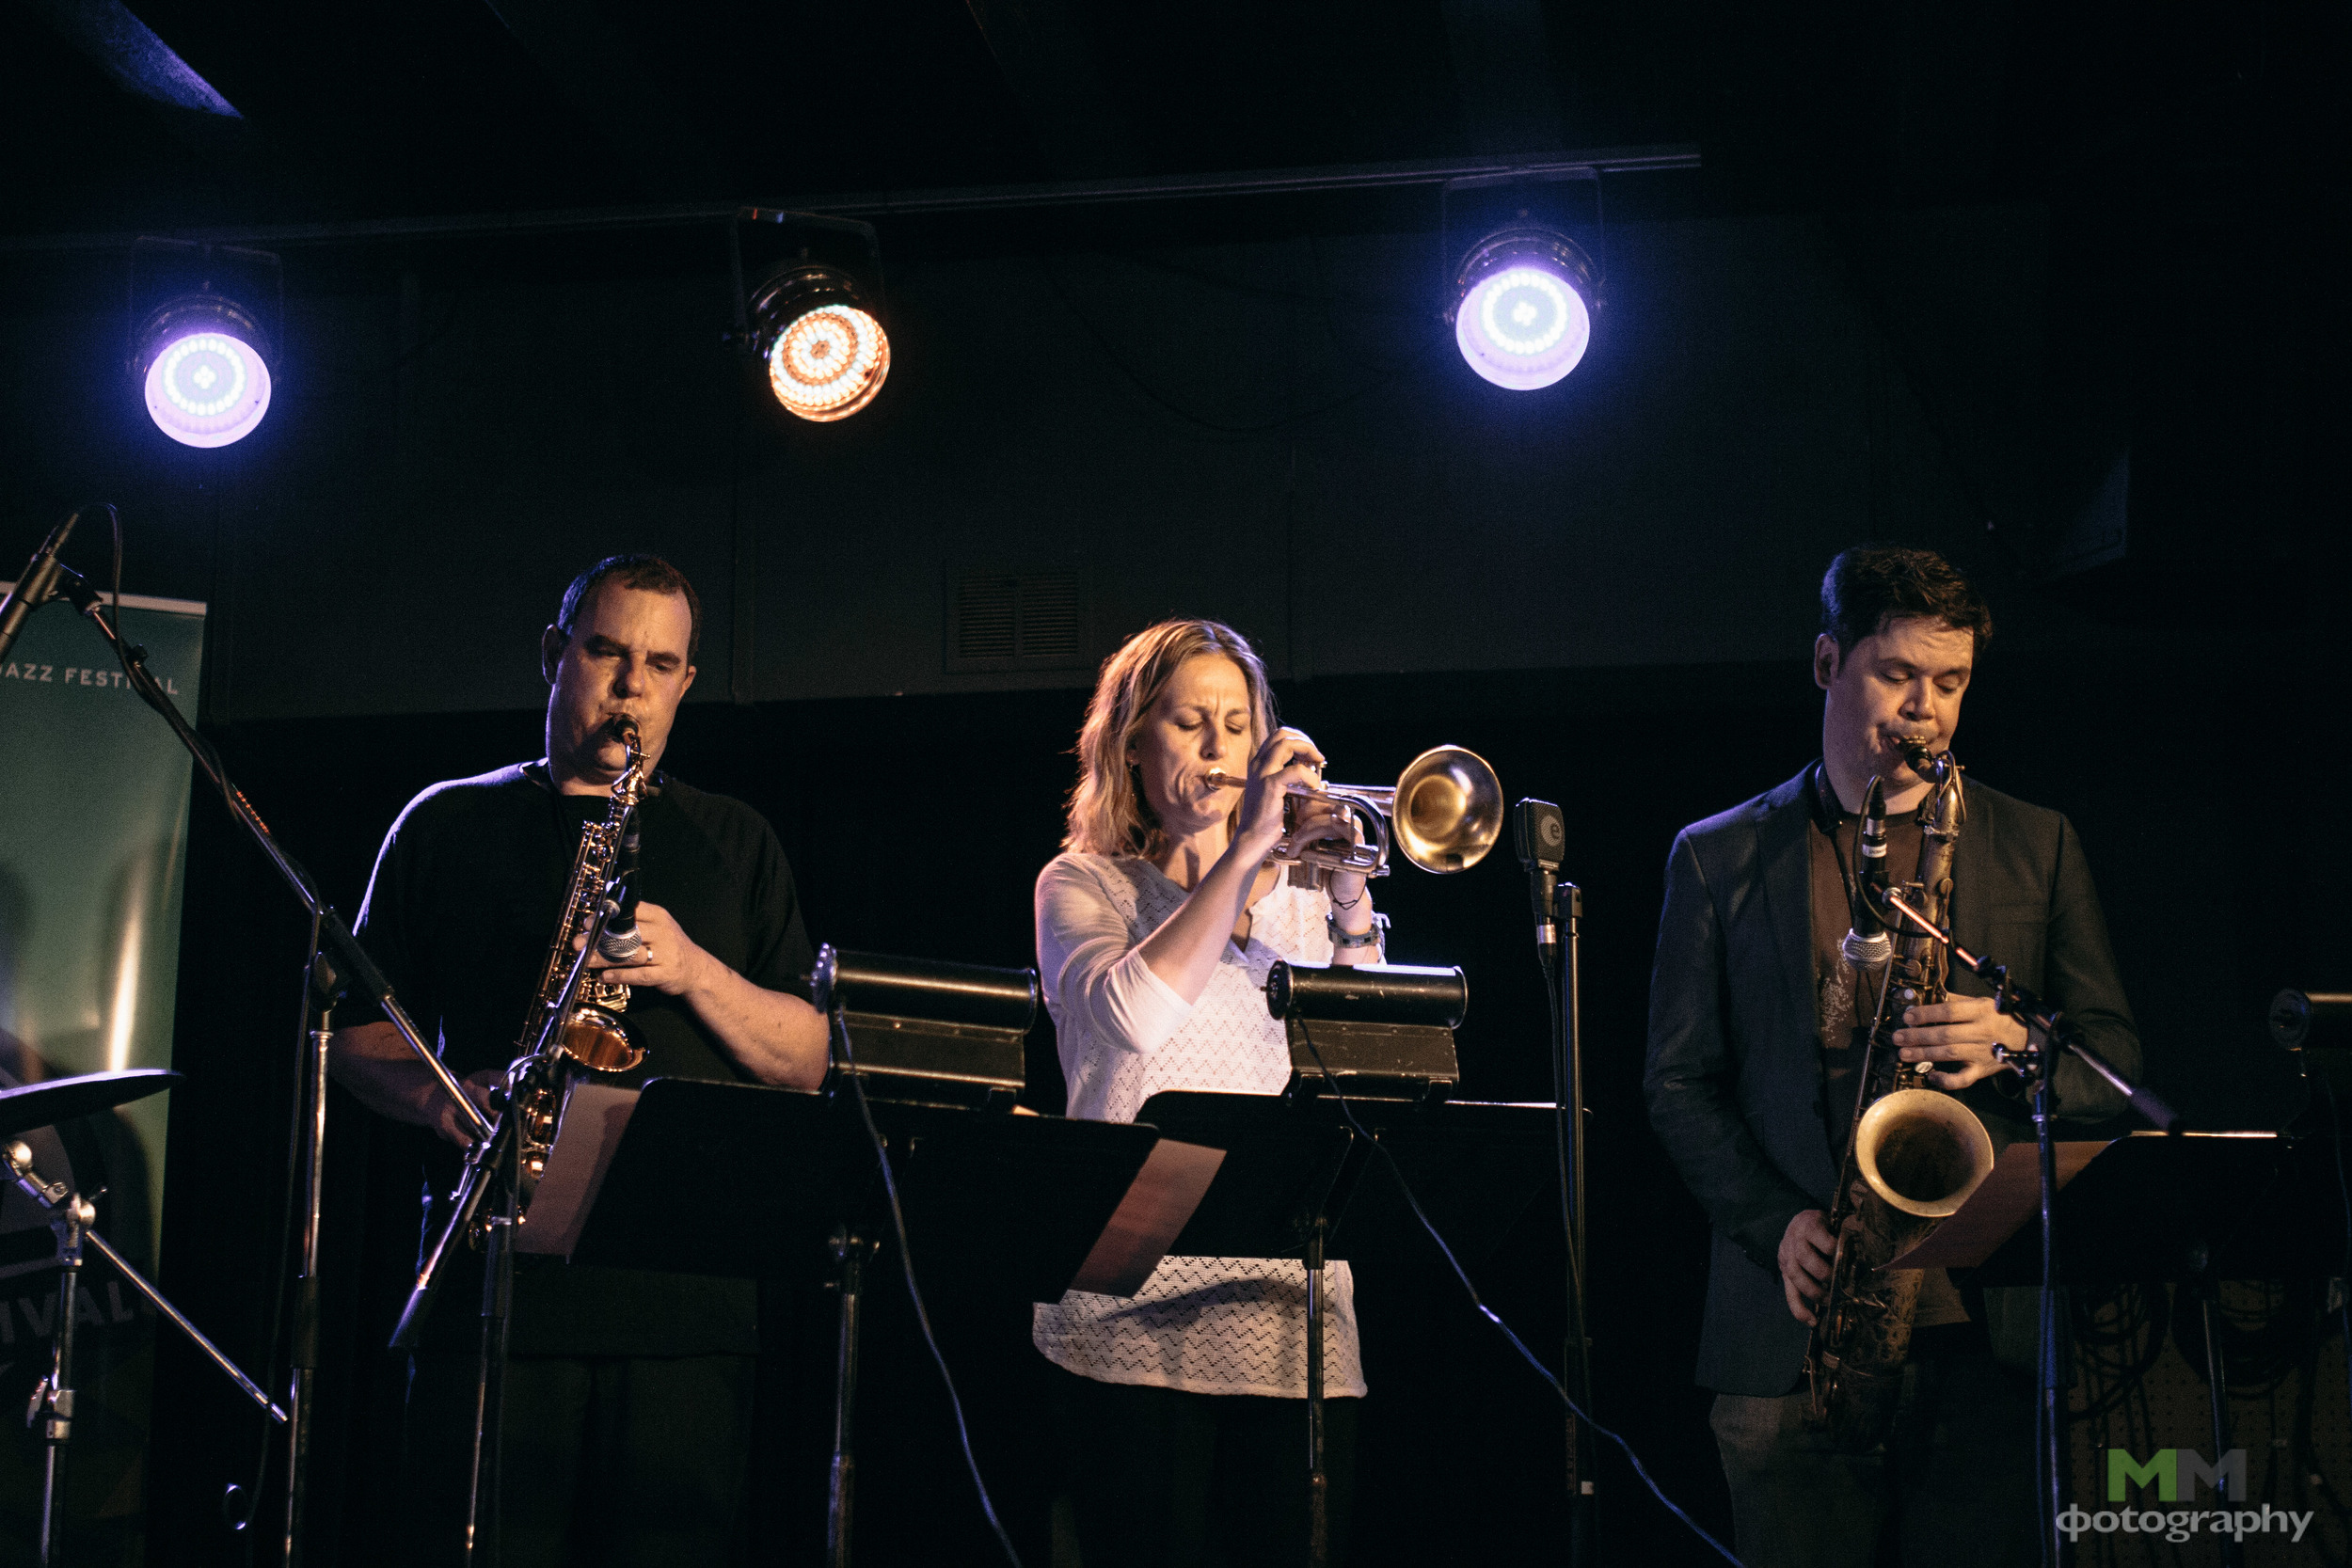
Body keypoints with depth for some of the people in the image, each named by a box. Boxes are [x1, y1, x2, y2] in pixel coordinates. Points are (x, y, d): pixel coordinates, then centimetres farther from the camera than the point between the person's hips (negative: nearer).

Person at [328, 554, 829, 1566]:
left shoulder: (735, 844, 15)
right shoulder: (449, 823, 14)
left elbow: (806, 1062, 9)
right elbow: (357, 1035, 13)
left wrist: (695, 971, -8)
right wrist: (446, 1097, -8)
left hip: (688, 1303, 1)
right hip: (495, 1286, 0)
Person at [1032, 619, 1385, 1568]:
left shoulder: (1296, 894, 17)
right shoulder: (1082, 885, 8)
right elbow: (1134, 1015, -15)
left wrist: (1352, 917, -10)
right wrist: (1243, 851, -16)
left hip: (1294, 1318, 3)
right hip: (1140, 1322, -3)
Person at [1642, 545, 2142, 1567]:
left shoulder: (2037, 847, 13)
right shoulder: (1717, 858, 10)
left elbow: (2117, 1060, 12)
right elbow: (1678, 1082, 8)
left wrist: (2016, 1044, -10)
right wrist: (1777, 1221, -7)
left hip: (1987, 1322, 1)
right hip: (1789, 1328, 0)